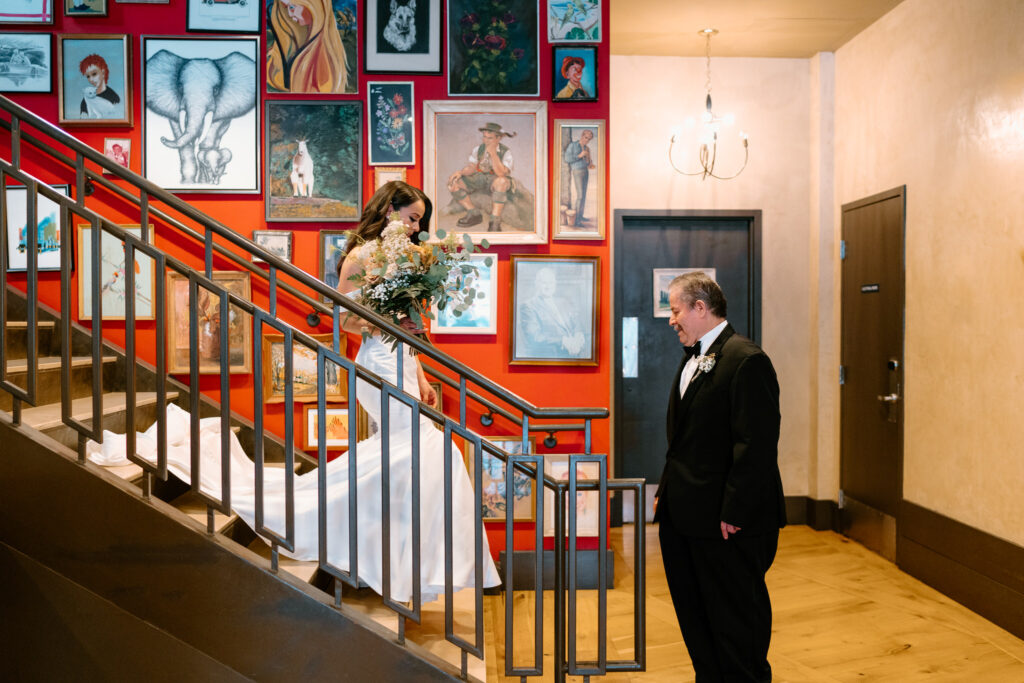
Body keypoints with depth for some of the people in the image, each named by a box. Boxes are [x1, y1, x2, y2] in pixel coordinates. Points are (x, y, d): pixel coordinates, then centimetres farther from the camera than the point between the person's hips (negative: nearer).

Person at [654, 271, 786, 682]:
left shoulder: (746, 360, -16)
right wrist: (666, 492, 16)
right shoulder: (692, 359, 14)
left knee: (737, 619, 7)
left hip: (728, 524, -9)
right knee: (694, 615, 18)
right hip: (684, 517, 9)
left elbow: (755, 446, -20)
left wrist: (734, 514, -20)